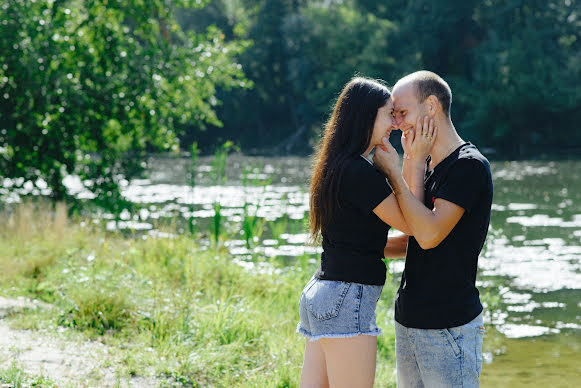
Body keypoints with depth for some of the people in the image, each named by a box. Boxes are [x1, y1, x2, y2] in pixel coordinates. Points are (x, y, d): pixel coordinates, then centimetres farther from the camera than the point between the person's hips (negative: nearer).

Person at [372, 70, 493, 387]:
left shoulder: (470, 166, -13)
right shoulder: (426, 166, 15)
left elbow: (429, 235, -22)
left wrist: (393, 173, -15)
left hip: (449, 328, -8)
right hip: (409, 321, 8)